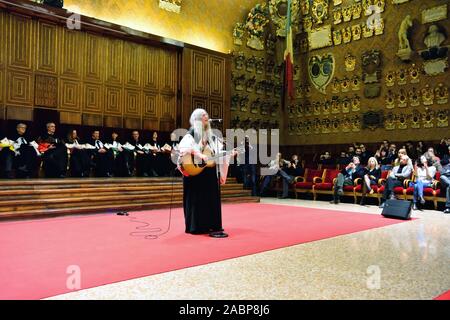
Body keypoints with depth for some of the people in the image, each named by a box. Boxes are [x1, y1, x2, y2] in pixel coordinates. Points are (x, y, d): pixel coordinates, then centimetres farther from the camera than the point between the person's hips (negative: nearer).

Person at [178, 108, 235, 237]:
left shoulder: (211, 137, 15)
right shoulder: (191, 135, -4)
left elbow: (219, 153, 15)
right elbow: (184, 148, -24)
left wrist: (229, 154, 0)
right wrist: (199, 155, -31)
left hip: (210, 174, 6)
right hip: (195, 173, -6)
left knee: (212, 199, 7)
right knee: (197, 199, -1)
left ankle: (210, 226, 15)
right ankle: (197, 227, 7)